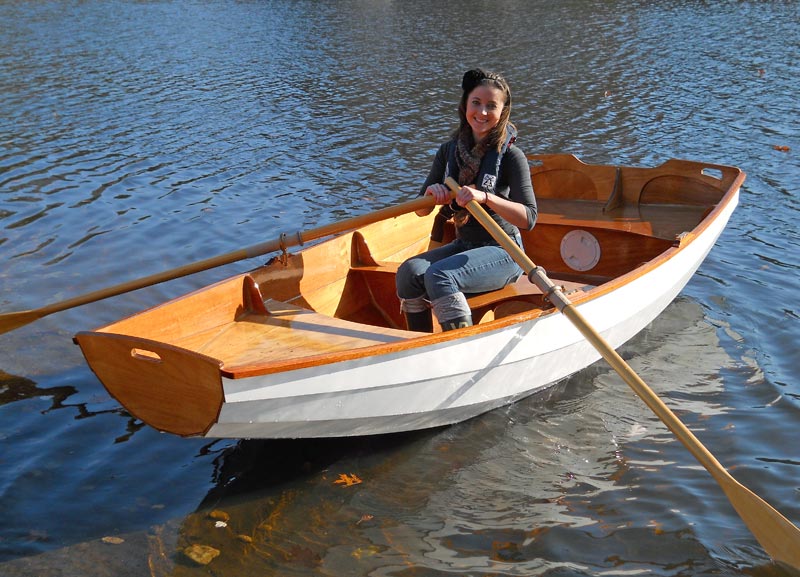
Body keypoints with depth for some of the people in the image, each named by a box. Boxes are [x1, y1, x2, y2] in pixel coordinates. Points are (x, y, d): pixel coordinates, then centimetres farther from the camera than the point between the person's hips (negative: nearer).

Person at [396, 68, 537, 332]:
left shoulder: (511, 156, -11)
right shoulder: (449, 151, 4)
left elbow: (528, 219, -21)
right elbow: (421, 210, 5)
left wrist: (485, 197, -34)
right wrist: (432, 193, -19)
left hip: (502, 252, -6)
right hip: (463, 245, 6)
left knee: (439, 275, -29)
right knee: (409, 272, -19)